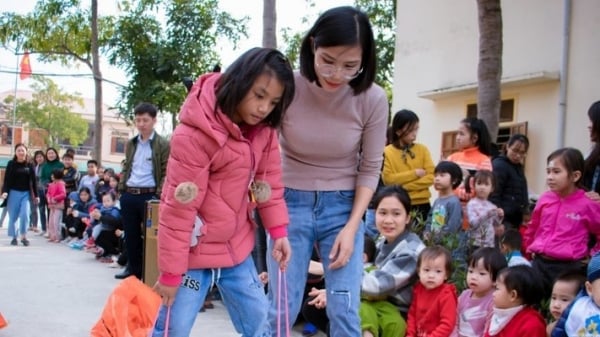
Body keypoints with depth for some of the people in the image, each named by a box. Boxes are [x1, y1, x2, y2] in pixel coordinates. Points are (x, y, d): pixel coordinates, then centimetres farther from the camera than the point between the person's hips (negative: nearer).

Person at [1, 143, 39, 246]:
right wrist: (5, 191, -18)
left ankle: (24, 236, -2)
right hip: (14, 193, -1)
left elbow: (33, 181, 7)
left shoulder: (30, 165, 4)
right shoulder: (11, 164, -1)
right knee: (13, 216, 3)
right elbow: (7, 179, -4)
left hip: (26, 193, 1)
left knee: (25, 214, -12)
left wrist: (36, 195, 5)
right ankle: (14, 237, 14)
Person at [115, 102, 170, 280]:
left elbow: (166, 173, -6)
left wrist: (159, 195, -15)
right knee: (131, 234, 12)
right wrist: (121, 189, 12)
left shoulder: (163, 144, -3)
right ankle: (133, 268, 23)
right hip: (129, 195, 6)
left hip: (149, 195, -6)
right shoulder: (131, 144, 15)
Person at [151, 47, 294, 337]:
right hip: (194, 250, -6)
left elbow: (269, 179, 7)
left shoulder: (264, 129, -2)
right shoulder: (194, 135, -23)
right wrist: (170, 271, -16)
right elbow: (178, 208, -21)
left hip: (237, 246, 6)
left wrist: (278, 230, -4)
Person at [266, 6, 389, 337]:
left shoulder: (373, 99, -12)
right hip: (291, 203, 0)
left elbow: (369, 170, -2)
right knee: (281, 308, 1)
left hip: (343, 207, 1)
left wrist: (352, 227, -10)